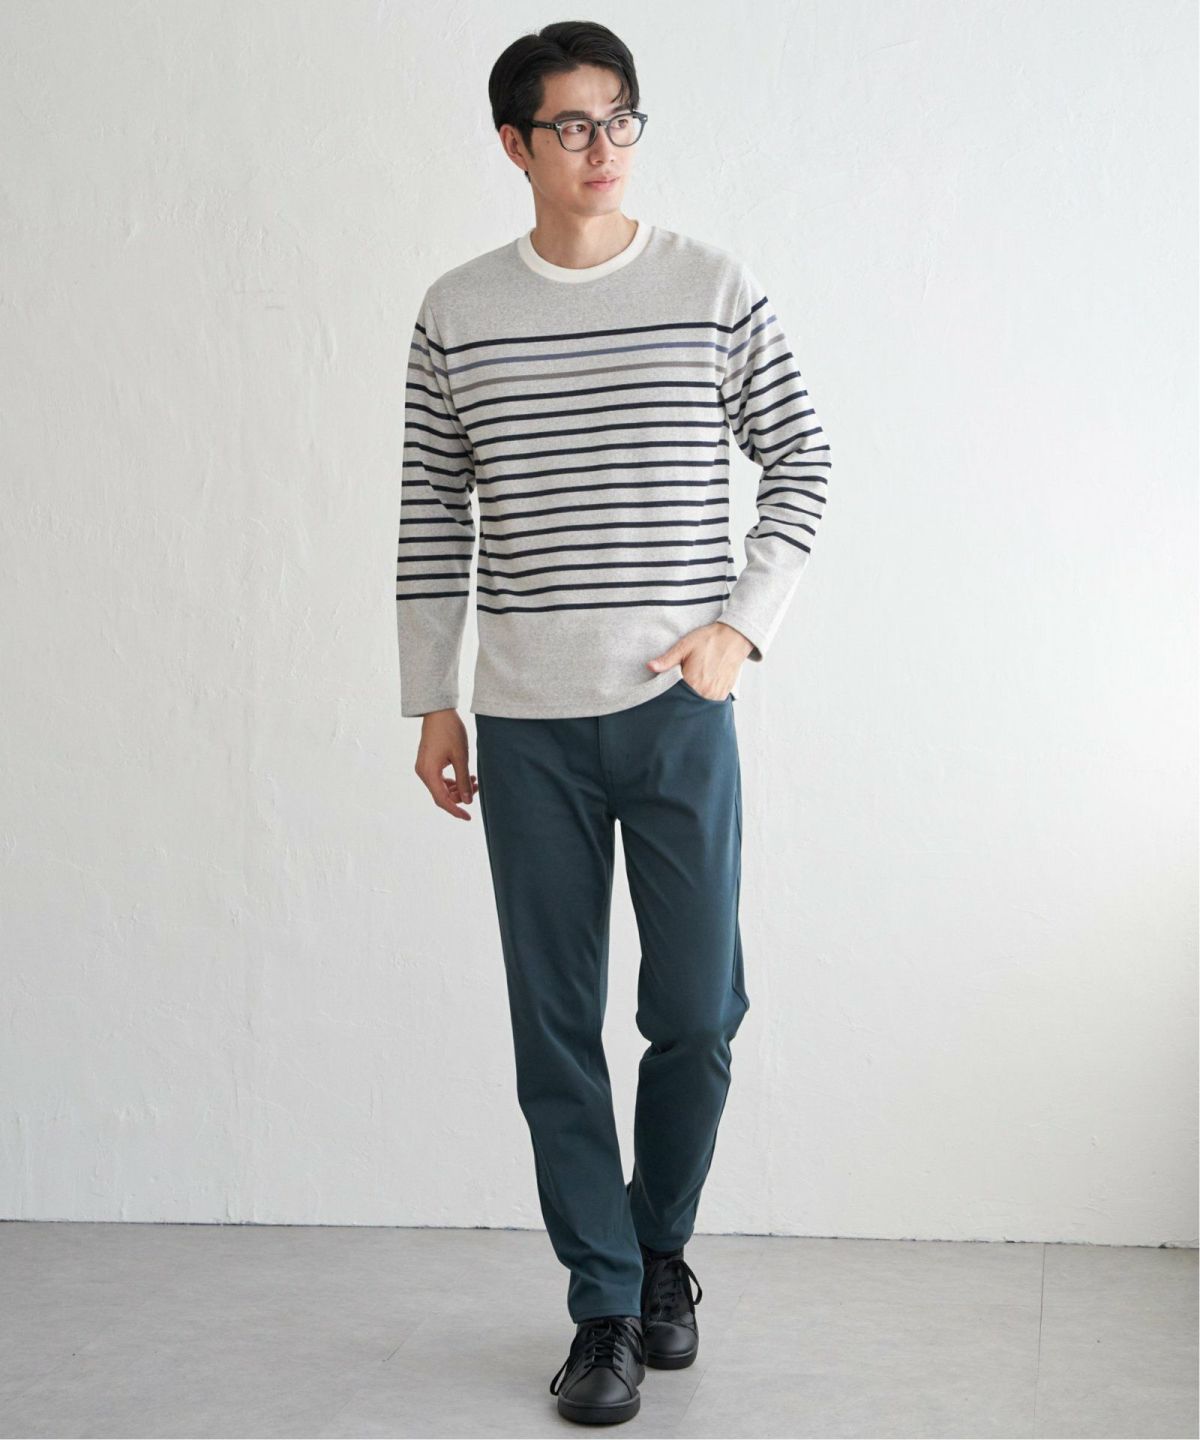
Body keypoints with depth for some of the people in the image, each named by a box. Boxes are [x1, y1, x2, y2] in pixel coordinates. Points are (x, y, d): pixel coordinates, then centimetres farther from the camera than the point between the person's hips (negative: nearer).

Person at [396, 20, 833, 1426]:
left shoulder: (714, 290, 2)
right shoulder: (457, 312, 4)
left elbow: (800, 459, 8)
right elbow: (430, 519, 8)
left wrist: (742, 624, -3)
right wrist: (430, 703, 6)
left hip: (679, 710, 0)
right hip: (527, 726, 1)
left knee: (696, 1015, 3)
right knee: (556, 1031, 4)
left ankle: (660, 1247, 28)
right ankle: (605, 1307, 17)